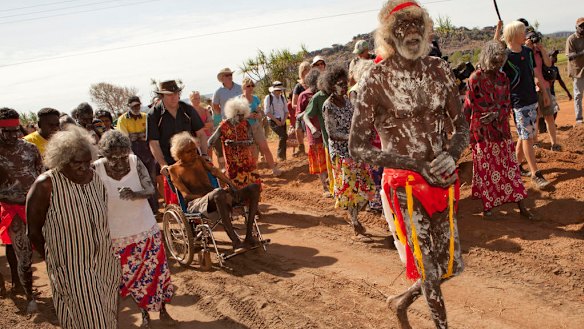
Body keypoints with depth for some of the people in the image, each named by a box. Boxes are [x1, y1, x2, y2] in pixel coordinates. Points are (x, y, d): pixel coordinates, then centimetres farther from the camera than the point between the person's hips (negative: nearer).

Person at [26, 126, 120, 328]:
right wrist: (52, 260, -2)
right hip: (71, 271, -5)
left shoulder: (96, 178, -3)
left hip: (104, 264, 5)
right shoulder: (46, 185, -17)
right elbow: (34, 231, -8)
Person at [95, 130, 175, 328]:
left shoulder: (135, 162, -13)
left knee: (155, 270, 11)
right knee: (132, 275, 11)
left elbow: (151, 190, -15)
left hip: (145, 229, 1)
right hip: (117, 235, -1)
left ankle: (162, 310, 33)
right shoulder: (97, 170, -17)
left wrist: (135, 194, -36)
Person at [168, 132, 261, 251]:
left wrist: (232, 185, -12)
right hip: (196, 203, -7)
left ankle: (249, 236, -21)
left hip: (214, 199, 7)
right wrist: (209, 195, -18)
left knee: (254, 188, -11)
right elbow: (186, 195, -5)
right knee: (218, 193, -43)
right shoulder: (174, 169, 5)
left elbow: (214, 171, 6)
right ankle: (236, 242, -44)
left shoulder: (199, 159, 22)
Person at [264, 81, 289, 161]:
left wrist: (284, 120, -3)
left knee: (283, 137, 2)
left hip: (282, 121, 6)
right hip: (273, 121, -6)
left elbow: (286, 110, 14)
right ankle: (280, 155, -14)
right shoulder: (268, 98, -5)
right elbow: (266, 112, -10)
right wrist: (276, 120, -15)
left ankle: (283, 156, 12)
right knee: (283, 136, -21)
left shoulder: (282, 98, 11)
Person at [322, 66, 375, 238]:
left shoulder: (346, 100, 7)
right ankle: (357, 227, 13)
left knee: (367, 186, 8)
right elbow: (332, 134, -17)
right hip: (341, 152, -7)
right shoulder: (328, 106, -14)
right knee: (350, 188, -1)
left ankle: (353, 216, 28)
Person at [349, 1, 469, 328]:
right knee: (429, 269, 3)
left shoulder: (439, 70, 2)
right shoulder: (376, 80, -11)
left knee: (451, 264, 15)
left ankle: (402, 302, 42)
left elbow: (461, 126, 9)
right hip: (405, 186, -5)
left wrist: (451, 155, -14)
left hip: (443, 180, 5)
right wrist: (414, 165, -20)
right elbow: (357, 146, -11)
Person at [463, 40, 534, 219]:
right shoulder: (475, 79, -10)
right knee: (485, 169, 6)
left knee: (510, 166, 7)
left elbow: (507, 104, 6)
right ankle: (487, 205, 20)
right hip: (482, 132, -4)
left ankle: (521, 206, 12)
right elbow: (469, 107, -7)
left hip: (501, 129, 4)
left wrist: (496, 114, -15)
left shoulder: (503, 78, 5)